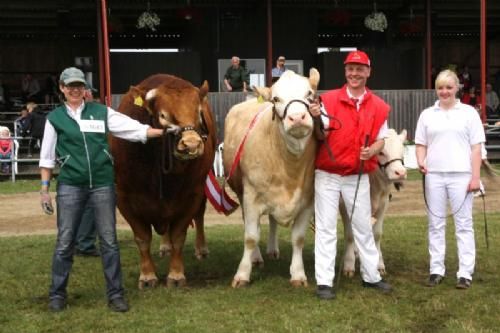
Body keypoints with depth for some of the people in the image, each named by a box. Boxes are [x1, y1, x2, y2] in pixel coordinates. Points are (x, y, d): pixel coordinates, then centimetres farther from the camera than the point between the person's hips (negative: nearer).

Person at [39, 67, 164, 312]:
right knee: (64, 242, 5)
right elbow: (47, 157, 6)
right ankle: (57, 294, 20)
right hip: (70, 186, -1)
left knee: (109, 241, 4)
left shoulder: (101, 112, 5)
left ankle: (115, 294, 13)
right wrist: (44, 189, 2)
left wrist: (166, 131, -7)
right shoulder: (55, 117, 4)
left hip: (102, 184, 1)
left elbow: (135, 128, 1)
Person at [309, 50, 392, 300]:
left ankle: (371, 276, 28)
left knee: (363, 227, 14)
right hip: (327, 175, -2)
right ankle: (324, 282, 8)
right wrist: (316, 118, -28)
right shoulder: (329, 99, -5)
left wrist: (372, 150, -15)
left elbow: (380, 138, 7)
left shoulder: (379, 106, 2)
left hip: (358, 177, 2)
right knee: (326, 228, 2)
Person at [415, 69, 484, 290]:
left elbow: (476, 147, 2)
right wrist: (420, 162, -9)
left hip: (461, 175, -2)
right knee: (436, 224, 7)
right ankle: (436, 270, 16)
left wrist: (475, 176, -5)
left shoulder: (469, 113, 4)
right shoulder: (427, 114, 9)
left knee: (463, 224, 2)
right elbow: (421, 144, 11)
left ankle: (465, 273, 6)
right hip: (434, 175, 2)